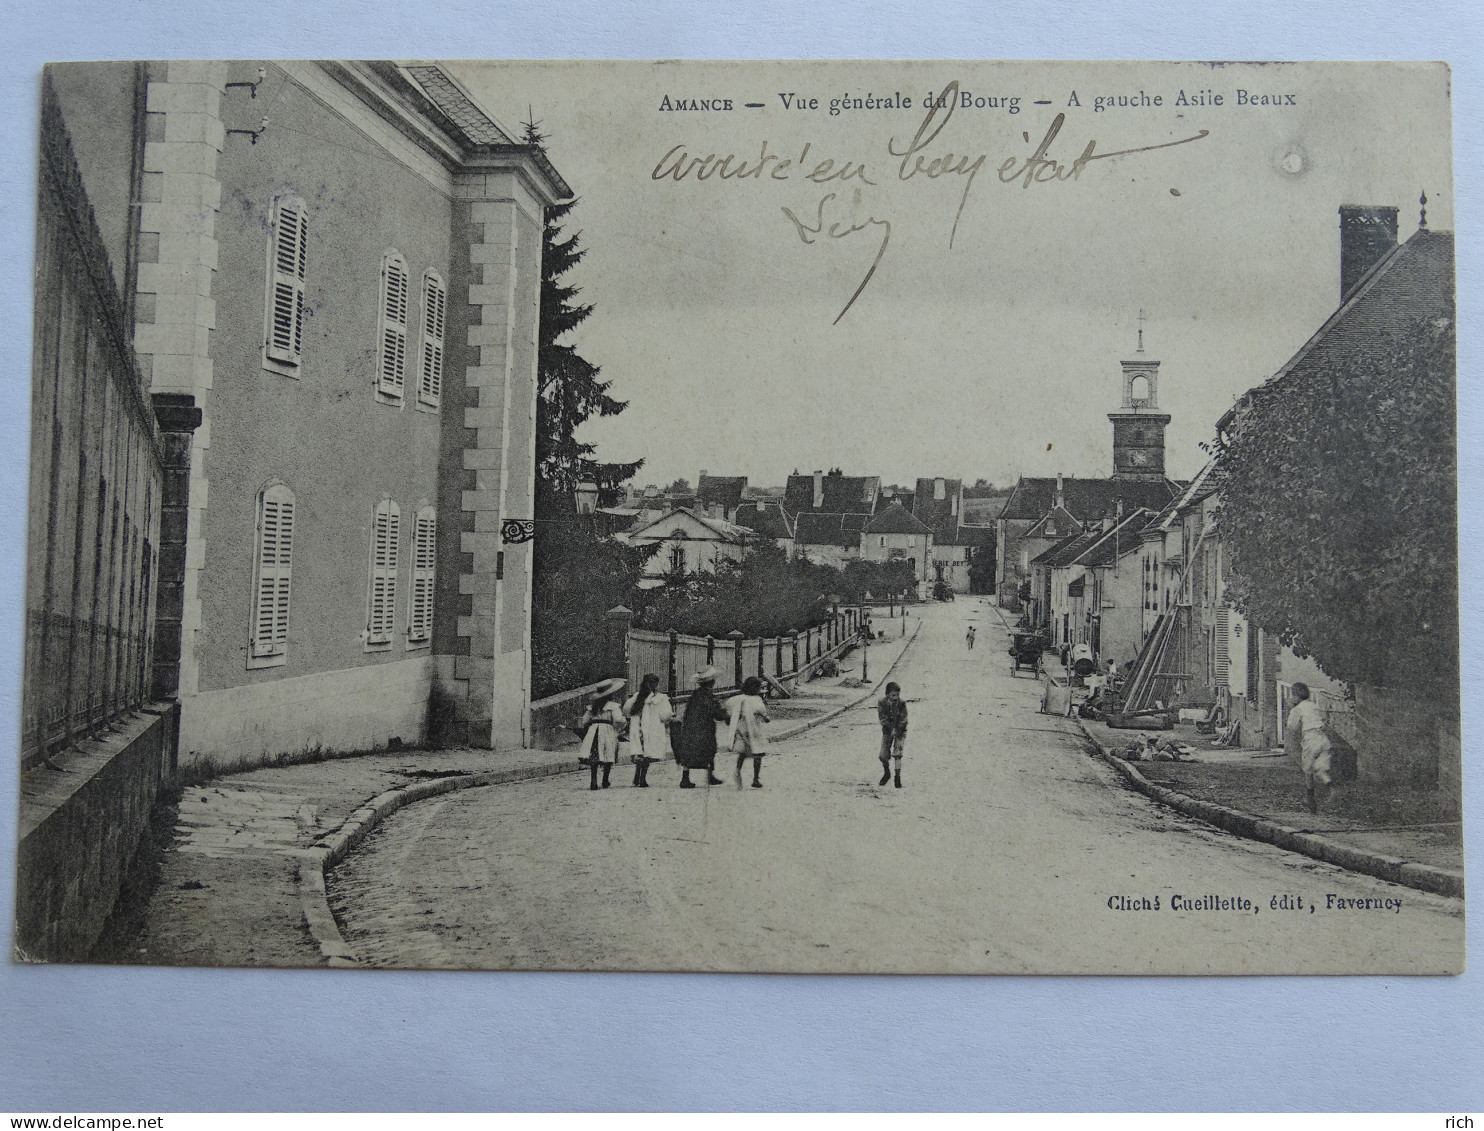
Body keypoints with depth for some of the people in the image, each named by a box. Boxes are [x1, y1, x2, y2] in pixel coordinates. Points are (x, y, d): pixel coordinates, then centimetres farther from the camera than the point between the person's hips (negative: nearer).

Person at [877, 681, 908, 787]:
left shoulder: (902, 703, -12)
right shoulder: (882, 704, -10)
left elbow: (903, 719, -13)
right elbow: (883, 719, -13)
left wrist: (896, 731, -21)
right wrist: (892, 729, -24)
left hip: (900, 731, -1)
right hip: (887, 731, 2)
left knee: (897, 753, -16)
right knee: (884, 755, -2)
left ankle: (898, 777, -8)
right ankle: (886, 773, 25)